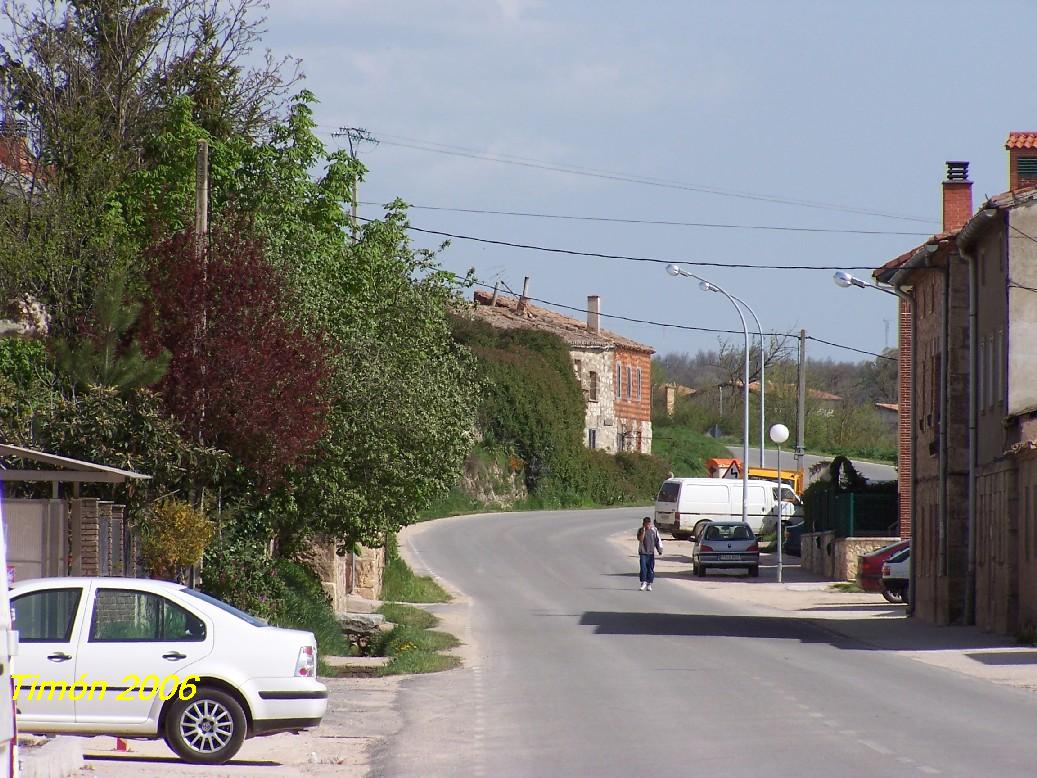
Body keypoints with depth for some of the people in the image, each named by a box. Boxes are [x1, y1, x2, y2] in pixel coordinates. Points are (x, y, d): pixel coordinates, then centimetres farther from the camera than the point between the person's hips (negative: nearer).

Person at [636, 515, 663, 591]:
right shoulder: (641, 530, -1)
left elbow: (658, 541, 6)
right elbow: (640, 539, -16)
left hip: (651, 552, 1)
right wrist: (643, 531, -22)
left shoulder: (654, 530, 1)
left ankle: (649, 584, 10)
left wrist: (660, 549, 3)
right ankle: (643, 582, -6)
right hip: (643, 552, -1)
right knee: (643, 567, -11)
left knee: (651, 569, 3)